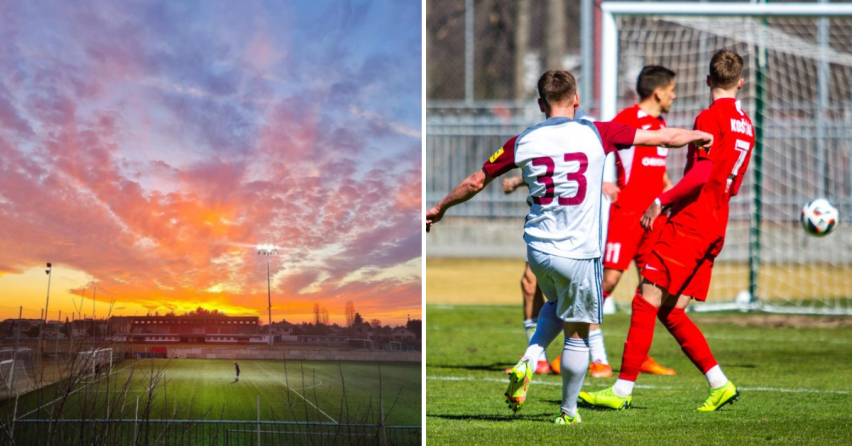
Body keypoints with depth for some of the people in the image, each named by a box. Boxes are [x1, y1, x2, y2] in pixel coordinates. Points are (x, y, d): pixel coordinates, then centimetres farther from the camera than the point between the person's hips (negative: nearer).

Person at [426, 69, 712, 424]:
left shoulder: (524, 142, 1)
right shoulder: (596, 134, -5)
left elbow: (475, 183, 11)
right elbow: (665, 138, 5)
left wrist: (439, 209, 27)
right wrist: (699, 136, 24)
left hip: (537, 248, 4)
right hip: (579, 252, -4)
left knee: (556, 306, 30)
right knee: (577, 333, 10)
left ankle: (528, 361, 8)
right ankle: (568, 411, 18)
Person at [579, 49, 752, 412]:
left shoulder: (710, 118, -10)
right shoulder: (745, 125, 16)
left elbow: (701, 174, -21)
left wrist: (662, 202, -18)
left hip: (689, 224, -8)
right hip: (715, 229, 8)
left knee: (646, 302, -6)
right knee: (670, 311, 11)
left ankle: (622, 391, -8)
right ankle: (720, 384, 5)